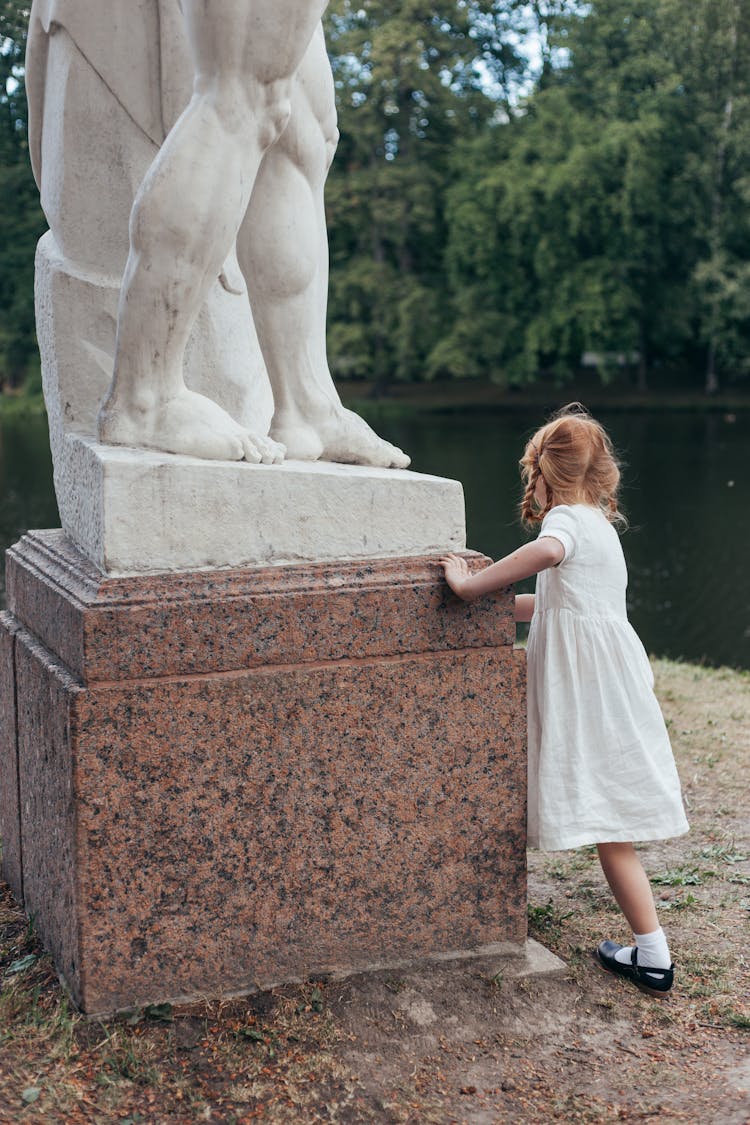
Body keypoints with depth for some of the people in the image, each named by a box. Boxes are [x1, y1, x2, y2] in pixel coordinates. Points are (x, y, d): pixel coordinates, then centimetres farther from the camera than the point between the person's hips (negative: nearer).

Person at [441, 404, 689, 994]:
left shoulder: (567, 519, -10)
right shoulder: (600, 524, 20)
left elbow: (547, 550, -36)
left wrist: (473, 585, -28)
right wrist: (498, 603, 26)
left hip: (592, 692, -9)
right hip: (615, 679, 9)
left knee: (608, 822, -4)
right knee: (612, 817, 15)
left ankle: (655, 957, 2)